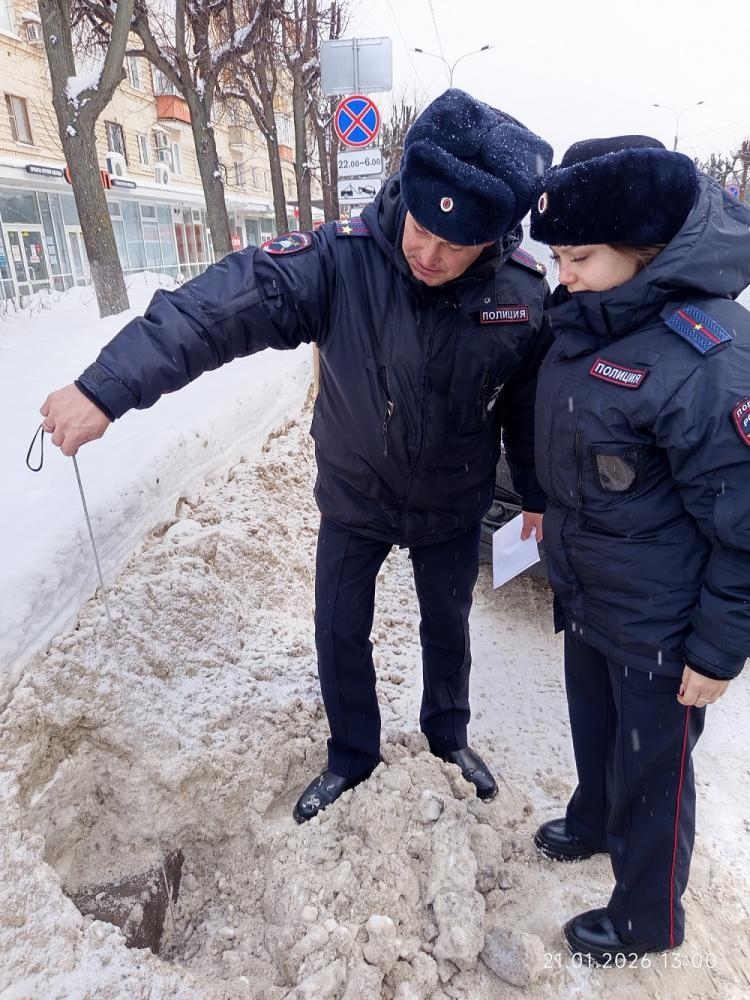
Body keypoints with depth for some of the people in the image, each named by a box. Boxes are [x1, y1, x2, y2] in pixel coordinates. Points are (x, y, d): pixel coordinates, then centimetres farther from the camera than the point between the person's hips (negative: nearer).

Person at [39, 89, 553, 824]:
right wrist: (109, 388, -46)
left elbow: (531, 402, -4)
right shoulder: (341, 258, -26)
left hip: (453, 508, 1)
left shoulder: (524, 293, -19)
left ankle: (448, 733, 53)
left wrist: (536, 493, 6)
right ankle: (352, 754, 44)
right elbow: (218, 306, -35)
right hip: (353, 497, 0)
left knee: (447, 628, 21)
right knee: (339, 634, 14)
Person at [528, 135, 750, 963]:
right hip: (583, 594, 7)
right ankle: (593, 822, 59)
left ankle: (645, 918, 43)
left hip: (659, 626, -7)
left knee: (652, 768, 16)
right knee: (594, 727, 29)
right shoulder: (582, 319, -3)